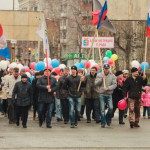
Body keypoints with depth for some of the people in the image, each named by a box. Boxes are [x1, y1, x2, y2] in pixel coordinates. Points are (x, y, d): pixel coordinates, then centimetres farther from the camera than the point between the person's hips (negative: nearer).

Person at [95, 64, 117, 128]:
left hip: (109, 95, 0)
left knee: (111, 108, -11)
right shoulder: (99, 75, 6)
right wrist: (101, 79, -16)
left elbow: (114, 85, -5)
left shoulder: (112, 76, 4)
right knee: (102, 109, 0)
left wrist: (107, 88, -18)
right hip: (102, 94, 0)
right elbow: (96, 83, -3)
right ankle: (103, 122, 9)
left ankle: (108, 119, 15)